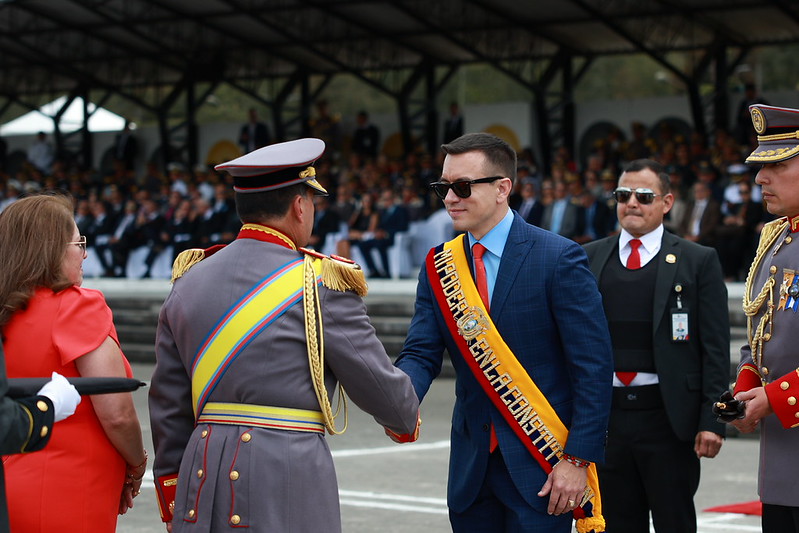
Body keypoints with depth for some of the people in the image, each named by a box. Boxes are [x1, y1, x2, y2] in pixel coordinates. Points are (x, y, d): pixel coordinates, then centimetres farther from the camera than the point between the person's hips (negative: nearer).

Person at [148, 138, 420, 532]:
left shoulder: (189, 281, 9)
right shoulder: (321, 287, -8)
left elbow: (168, 404, 13)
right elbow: (377, 382, 0)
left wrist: (172, 498, 22)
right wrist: (407, 421, 23)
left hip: (203, 482, 6)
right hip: (289, 474, -5)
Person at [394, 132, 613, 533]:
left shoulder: (558, 259, -10)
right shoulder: (438, 267, 7)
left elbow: (593, 365, -11)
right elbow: (422, 353, 1)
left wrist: (578, 459, -15)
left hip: (542, 468, -5)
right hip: (472, 465, 5)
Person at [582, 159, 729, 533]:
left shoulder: (699, 261, 1)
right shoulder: (588, 260, 10)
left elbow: (715, 348, -2)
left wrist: (712, 421, -9)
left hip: (669, 418, -3)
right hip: (604, 417, 3)